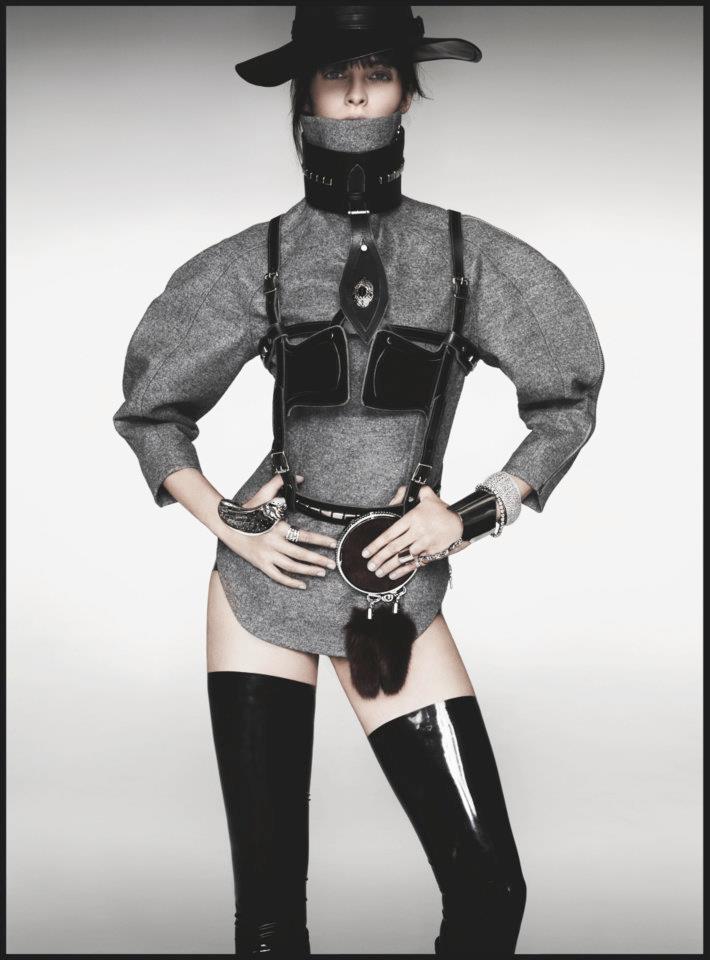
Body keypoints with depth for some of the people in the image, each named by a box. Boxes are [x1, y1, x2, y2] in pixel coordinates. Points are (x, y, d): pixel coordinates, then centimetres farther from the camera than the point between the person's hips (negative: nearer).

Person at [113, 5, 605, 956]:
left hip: (399, 590, 0)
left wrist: (474, 515, -1)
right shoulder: (257, 260, 1)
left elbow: (567, 405, 9)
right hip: (264, 583, 0)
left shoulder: (469, 254, 0)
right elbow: (149, 412, 11)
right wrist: (227, 525, -1)